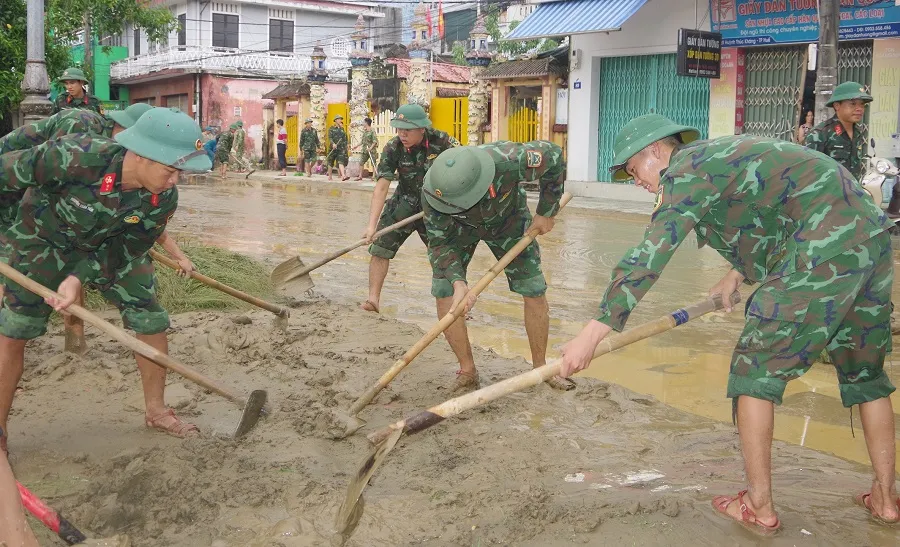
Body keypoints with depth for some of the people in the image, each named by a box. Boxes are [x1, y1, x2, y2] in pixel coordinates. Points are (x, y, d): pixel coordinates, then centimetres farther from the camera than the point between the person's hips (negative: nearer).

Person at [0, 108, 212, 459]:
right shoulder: (75, 157, -41)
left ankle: (156, 410, 18)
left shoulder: (164, 199, -27)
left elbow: (129, 249, -15)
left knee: (152, 322, -2)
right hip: (45, 240, -3)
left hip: (111, 247, 3)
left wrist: (79, 278, -27)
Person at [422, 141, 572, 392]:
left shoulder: (507, 161, -44)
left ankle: (540, 367, 15)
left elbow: (553, 154, -23)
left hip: (508, 218, 0)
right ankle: (467, 371, 1)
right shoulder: (433, 191, -37)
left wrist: (546, 213, -15)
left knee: (534, 290, -4)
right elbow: (440, 244, -25)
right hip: (459, 227, 0)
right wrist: (458, 282, -43)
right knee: (444, 292, -14)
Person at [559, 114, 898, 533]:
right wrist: (738, 272, 25)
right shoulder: (719, 156, 22)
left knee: (755, 370, 0)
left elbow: (648, 256, -18)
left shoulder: (687, 169, -7)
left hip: (823, 253, -10)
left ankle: (758, 507, 6)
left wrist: (594, 333, -21)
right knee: (865, 373, 20)